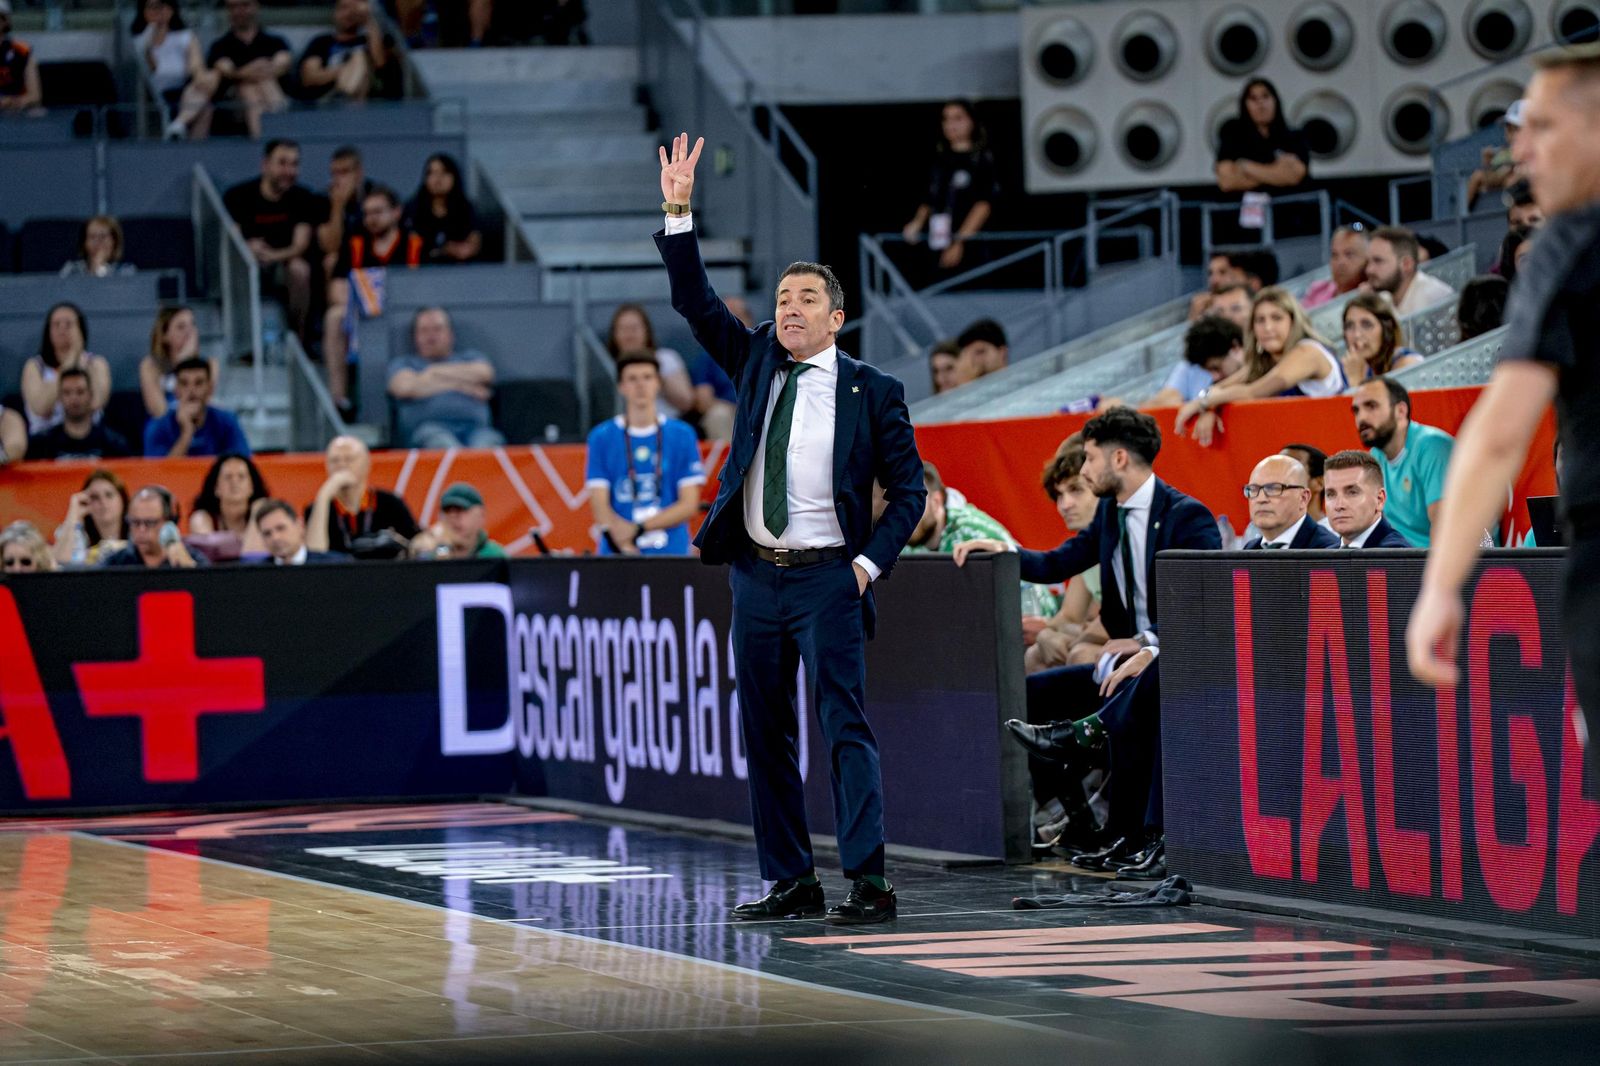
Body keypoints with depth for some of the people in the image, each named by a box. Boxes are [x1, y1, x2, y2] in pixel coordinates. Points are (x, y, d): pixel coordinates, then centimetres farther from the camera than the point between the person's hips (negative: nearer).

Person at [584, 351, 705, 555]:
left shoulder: (682, 435, 7)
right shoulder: (601, 438, 6)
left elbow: (689, 505, 3)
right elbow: (600, 505, -1)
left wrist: (640, 528, -11)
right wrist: (625, 546, -18)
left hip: (671, 553, 0)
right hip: (617, 557, 0)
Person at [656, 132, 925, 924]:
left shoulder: (869, 391, -1)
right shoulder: (755, 363, 10)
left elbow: (907, 487, 2)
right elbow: (695, 302, 4)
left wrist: (872, 561, -10)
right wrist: (678, 214, -6)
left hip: (827, 579, -5)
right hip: (756, 577, 5)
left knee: (844, 727, -12)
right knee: (764, 737, 7)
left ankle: (867, 882, -15)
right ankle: (790, 882, 14)